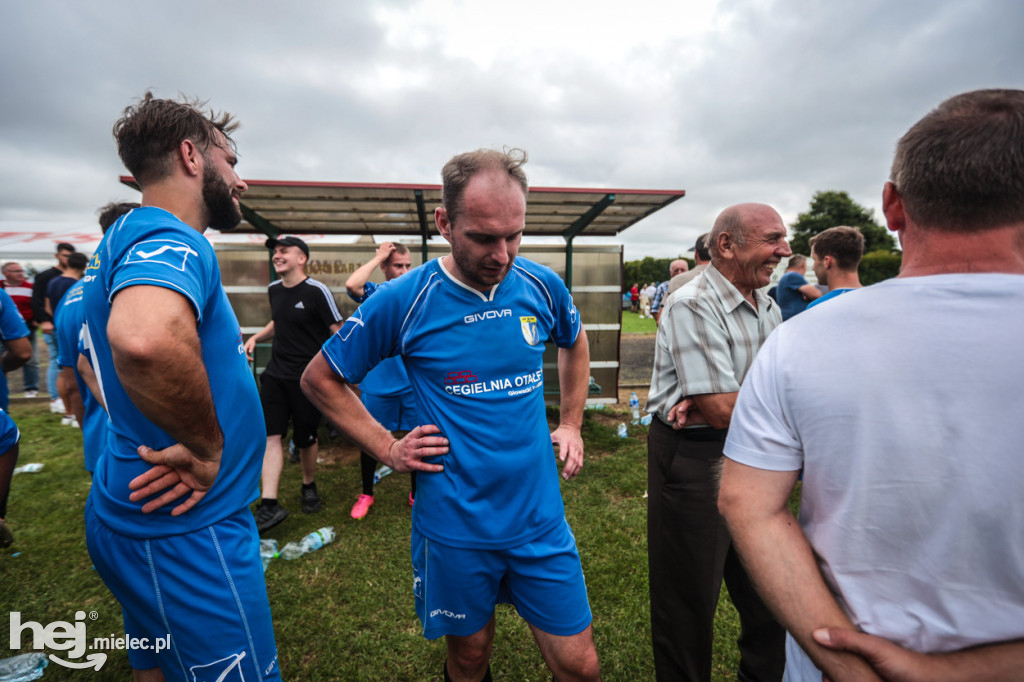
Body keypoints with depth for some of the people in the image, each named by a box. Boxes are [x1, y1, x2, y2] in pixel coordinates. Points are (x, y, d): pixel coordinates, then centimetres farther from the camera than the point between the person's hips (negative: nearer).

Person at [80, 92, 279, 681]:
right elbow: (144, 339, -43)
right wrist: (207, 446, -26)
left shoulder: (126, 239, 13)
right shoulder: (170, 240, -20)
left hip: (139, 517, 10)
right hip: (187, 531, -10)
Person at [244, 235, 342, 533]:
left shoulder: (317, 291, -13)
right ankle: (269, 504, 3)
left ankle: (309, 487, 33)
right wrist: (255, 338, 10)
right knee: (270, 434, -2)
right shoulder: (274, 289, 8)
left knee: (306, 438, 8)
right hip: (275, 374, 6)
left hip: (308, 377, -5)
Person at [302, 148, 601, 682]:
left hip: (540, 518, 2)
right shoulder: (402, 301, -14)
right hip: (453, 525, -1)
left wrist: (571, 424, 9)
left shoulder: (543, 286, -5)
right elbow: (320, 379, -1)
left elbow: (575, 344, 17)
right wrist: (387, 448, -8)